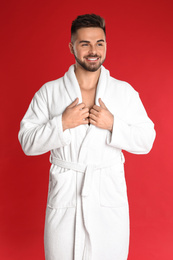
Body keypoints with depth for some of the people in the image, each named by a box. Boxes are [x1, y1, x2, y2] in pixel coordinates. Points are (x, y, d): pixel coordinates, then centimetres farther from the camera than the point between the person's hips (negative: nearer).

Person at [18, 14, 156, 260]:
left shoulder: (125, 91, 2)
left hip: (110, 197, 1)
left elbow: (146, 142, 1)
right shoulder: (49, 92, 1)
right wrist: (62, 124, -16)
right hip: (64, 196, 0)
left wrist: (112, 124, -15)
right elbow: (27, 143, -1)